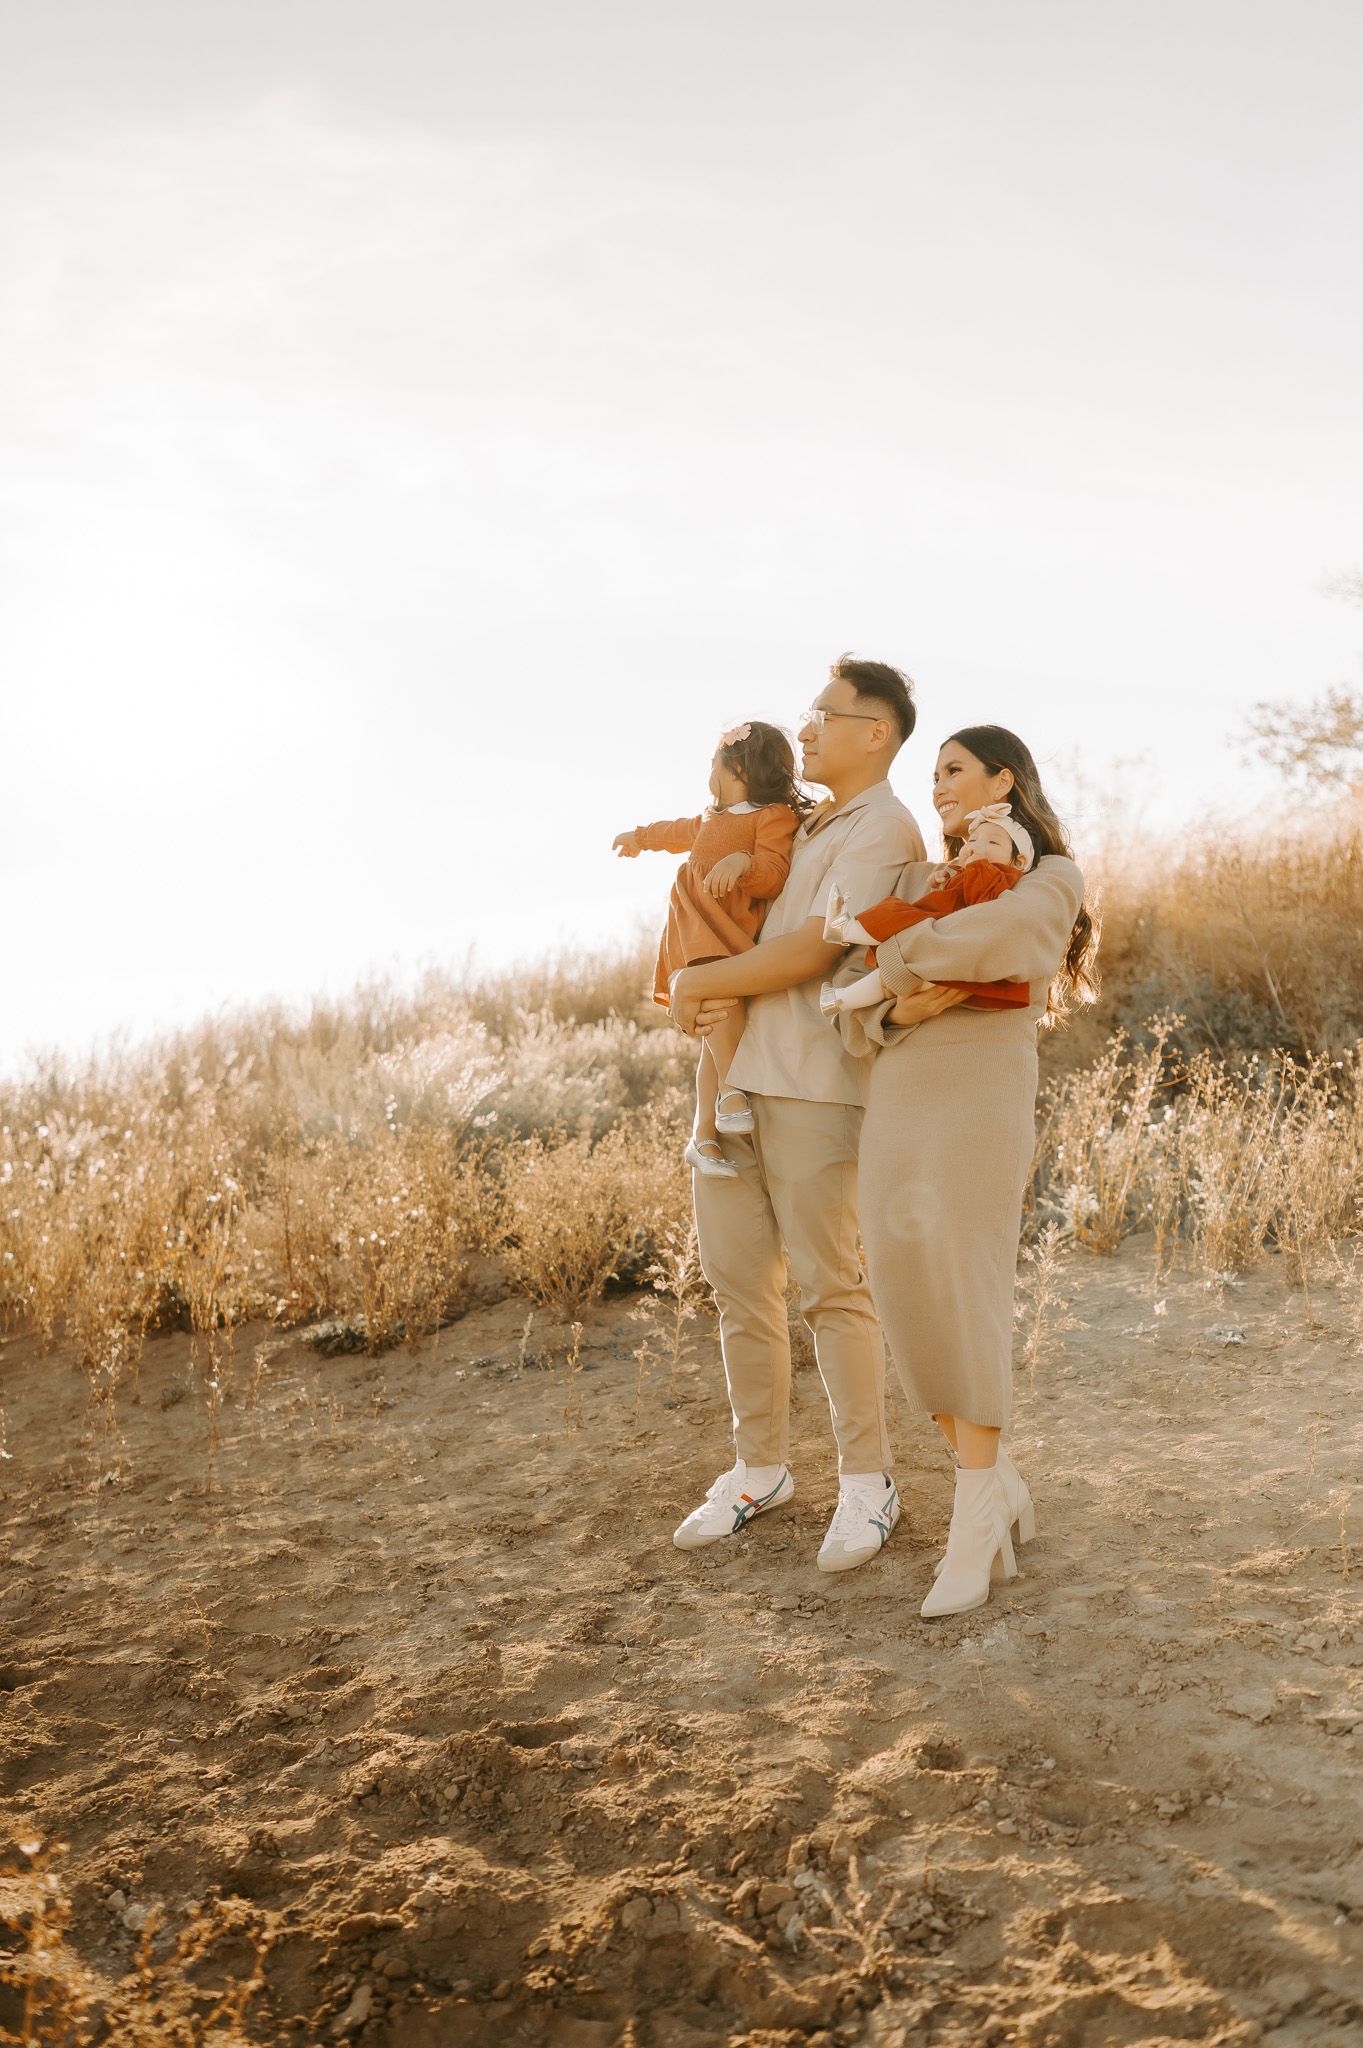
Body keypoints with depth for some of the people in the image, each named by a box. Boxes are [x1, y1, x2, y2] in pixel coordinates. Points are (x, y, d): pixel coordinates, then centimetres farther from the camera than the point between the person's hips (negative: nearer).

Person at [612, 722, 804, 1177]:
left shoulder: (776, 817, 3)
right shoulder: (712, 819, 30)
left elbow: (774, 875, -11)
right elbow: (678, 832, 51)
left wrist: (743, 864, -30)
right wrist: (641, 838, 68)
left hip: (735, 937, -5)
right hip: (696, 932, 6)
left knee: (716, 1033, -13)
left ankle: (703, 1136, -11)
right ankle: (730, 1088, -29)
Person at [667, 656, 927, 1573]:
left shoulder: (885, 832, -7)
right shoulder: (806, 828, 21)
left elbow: (810, 954, -15)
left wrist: (700, 982, -6)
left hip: (814, 1084, -8)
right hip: (731, 1077, 8)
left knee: (829, 1285, -5)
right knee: (738, 1278, 8)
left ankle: (867, 1485, 6)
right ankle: (760, 1469, 19)